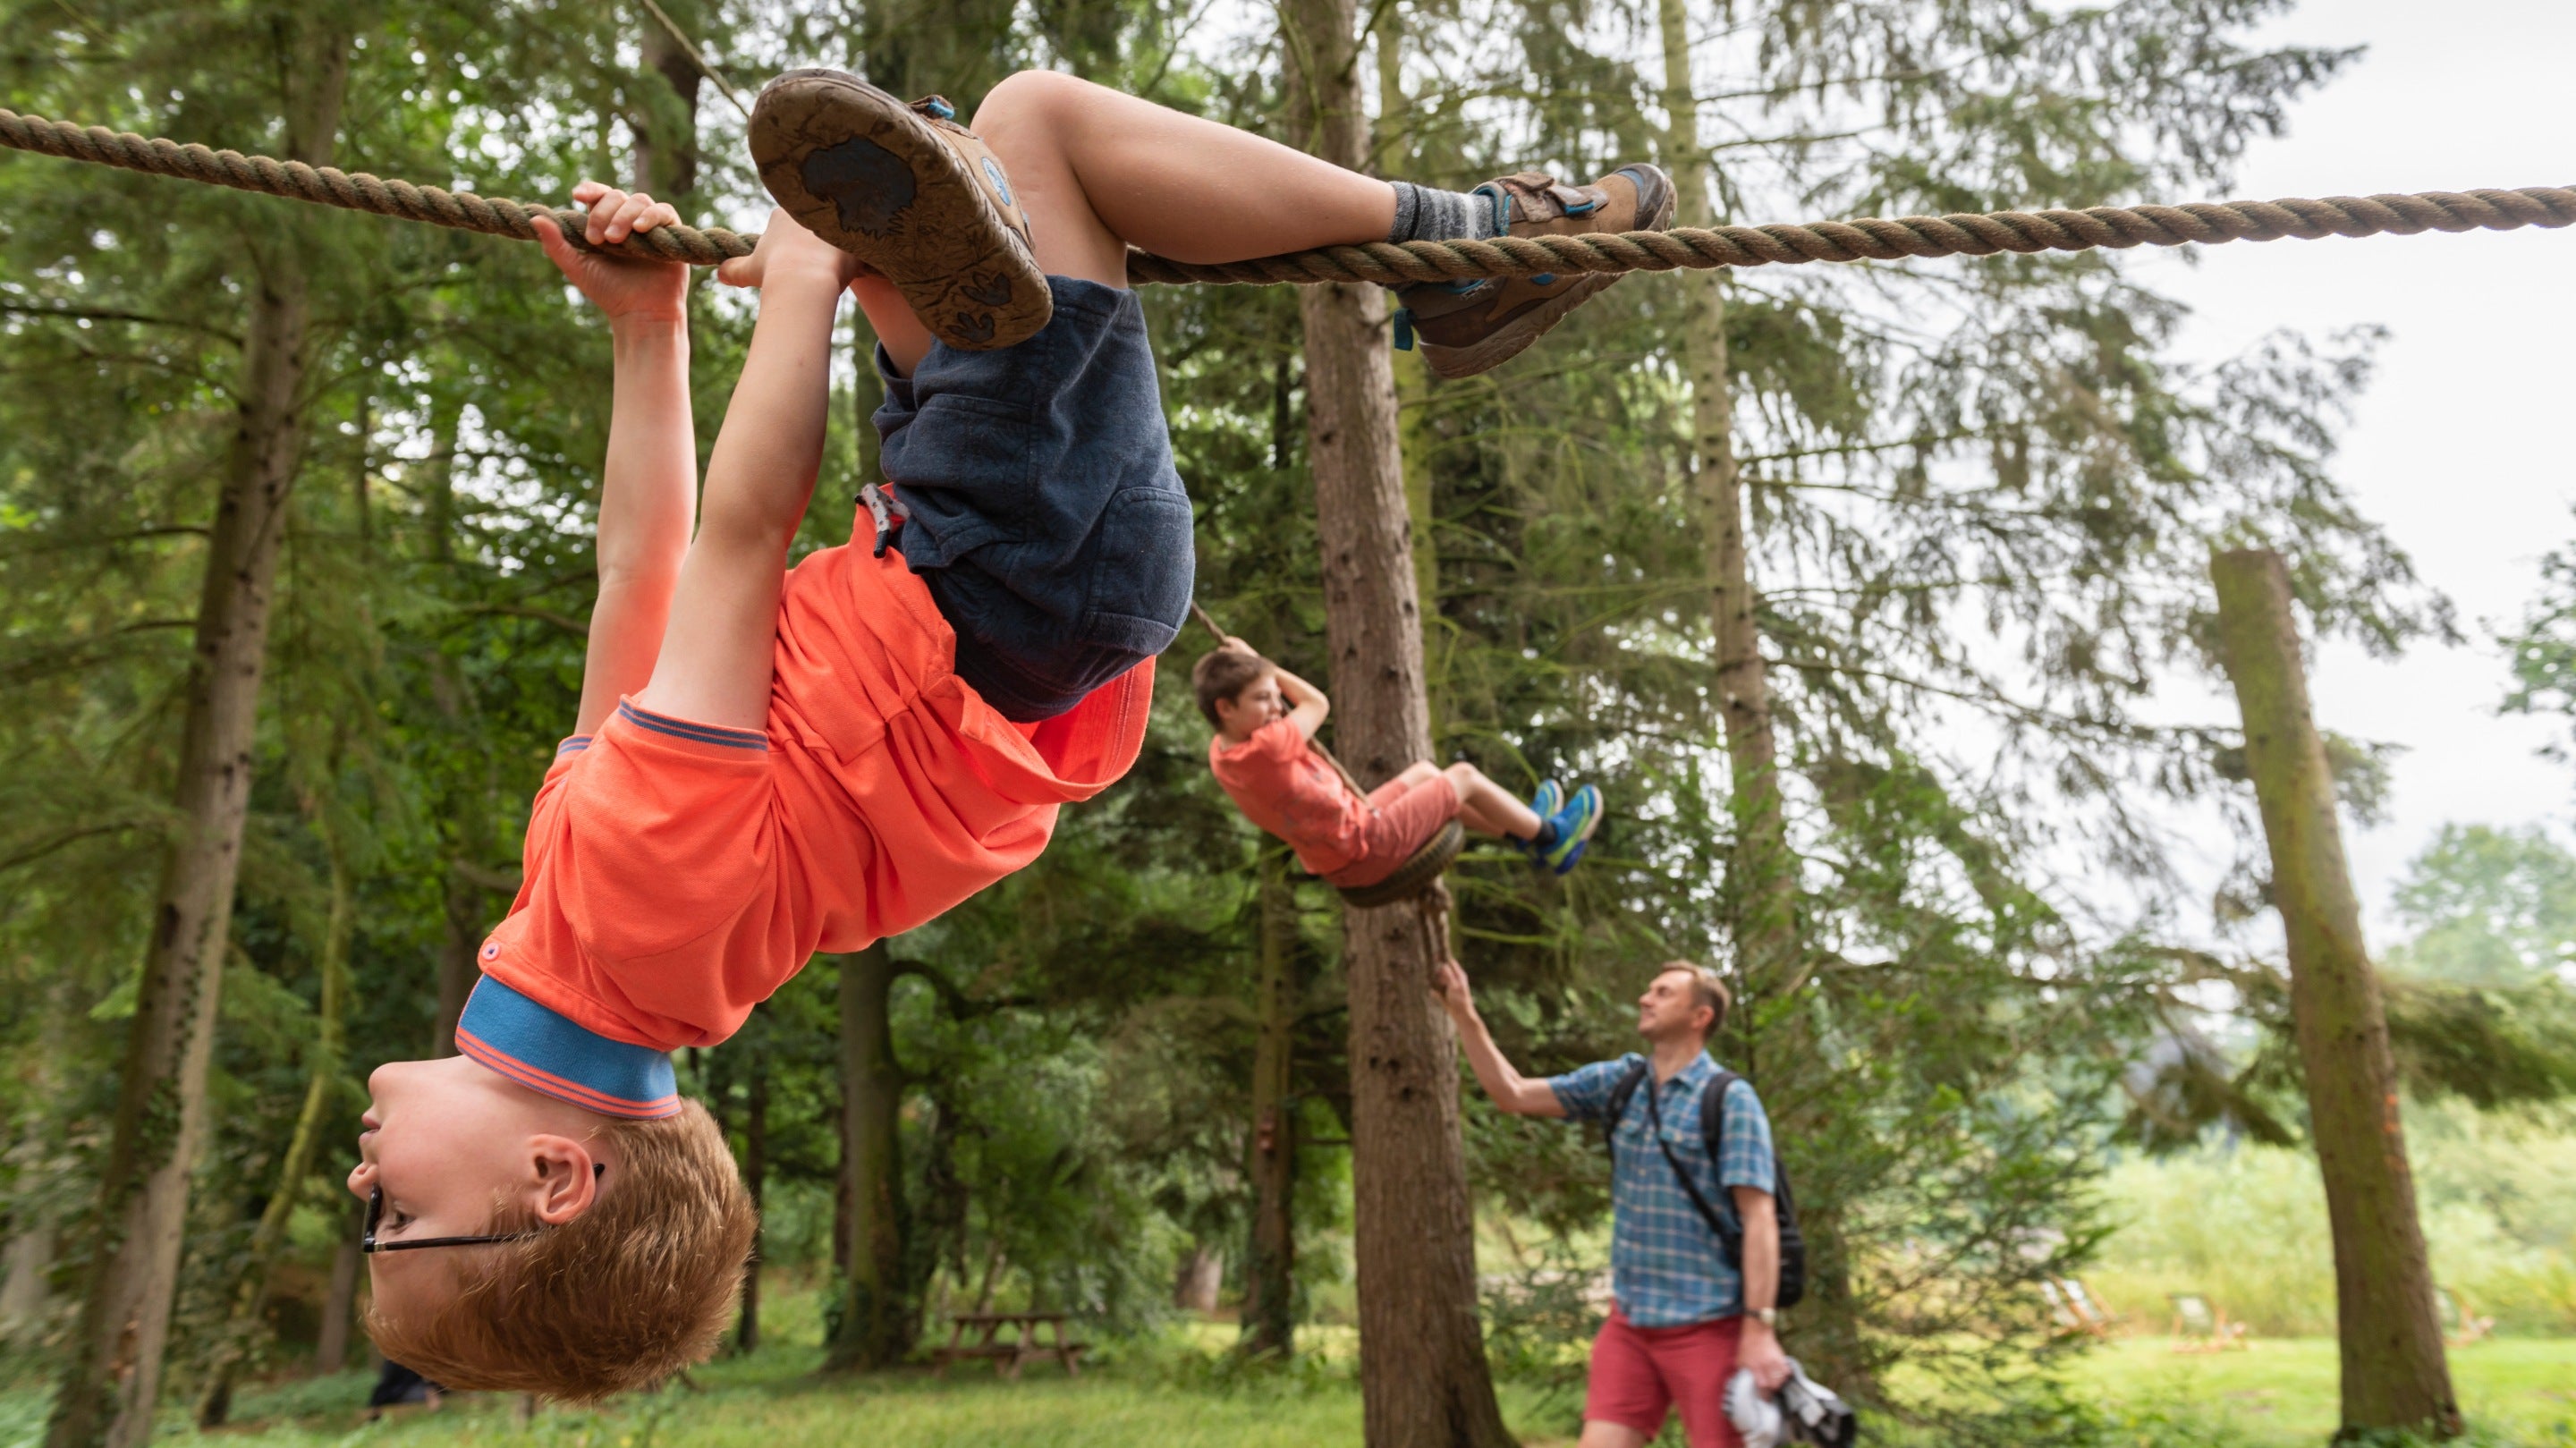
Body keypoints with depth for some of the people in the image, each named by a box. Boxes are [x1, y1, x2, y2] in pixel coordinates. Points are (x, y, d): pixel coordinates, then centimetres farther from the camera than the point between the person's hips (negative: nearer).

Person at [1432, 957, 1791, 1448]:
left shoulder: (1731, 1100, -8)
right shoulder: (1619, 1081, 8)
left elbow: (1758, 1216, -14)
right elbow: (1514, 1095, 9)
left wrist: (1759, 1327, -21)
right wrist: (1464, 1015, 1)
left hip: (1707, 1328, -5)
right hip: (1630, 1323, 5)